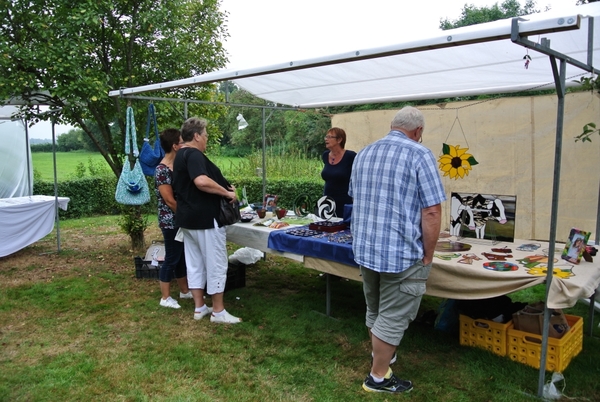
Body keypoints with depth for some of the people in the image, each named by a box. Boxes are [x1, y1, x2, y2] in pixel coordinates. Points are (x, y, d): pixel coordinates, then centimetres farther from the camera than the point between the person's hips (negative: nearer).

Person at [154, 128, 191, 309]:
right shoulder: (162, 170, -18)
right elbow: (169, 200, -20)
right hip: (171, 221, -9)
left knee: (182, 256, 17)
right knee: (171, 258, 1)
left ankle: (184, 290, 31)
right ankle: (165, 297, 14)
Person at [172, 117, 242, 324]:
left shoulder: (181, 155, 15)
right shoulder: (194, 154, -16)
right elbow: (202, 182, -34)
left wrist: (224, 187, 12)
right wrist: (227, 193, -22)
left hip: (188, 218, 10)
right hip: (205, 219, -10)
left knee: (195, 263, 13)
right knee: (216, 264, -1)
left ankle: (199, 308, 21)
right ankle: (218, 311, 7)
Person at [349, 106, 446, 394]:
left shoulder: (364, 154, 9)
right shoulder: (420, 155, -12)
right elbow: (431, 213, -16)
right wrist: (428, 256, -6)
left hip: (364, 248, 7)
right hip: (402, 252, -7)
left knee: (374, 309, 23)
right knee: (393, 316, 8)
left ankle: (380, 354, 43)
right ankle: (378, 377, 20)